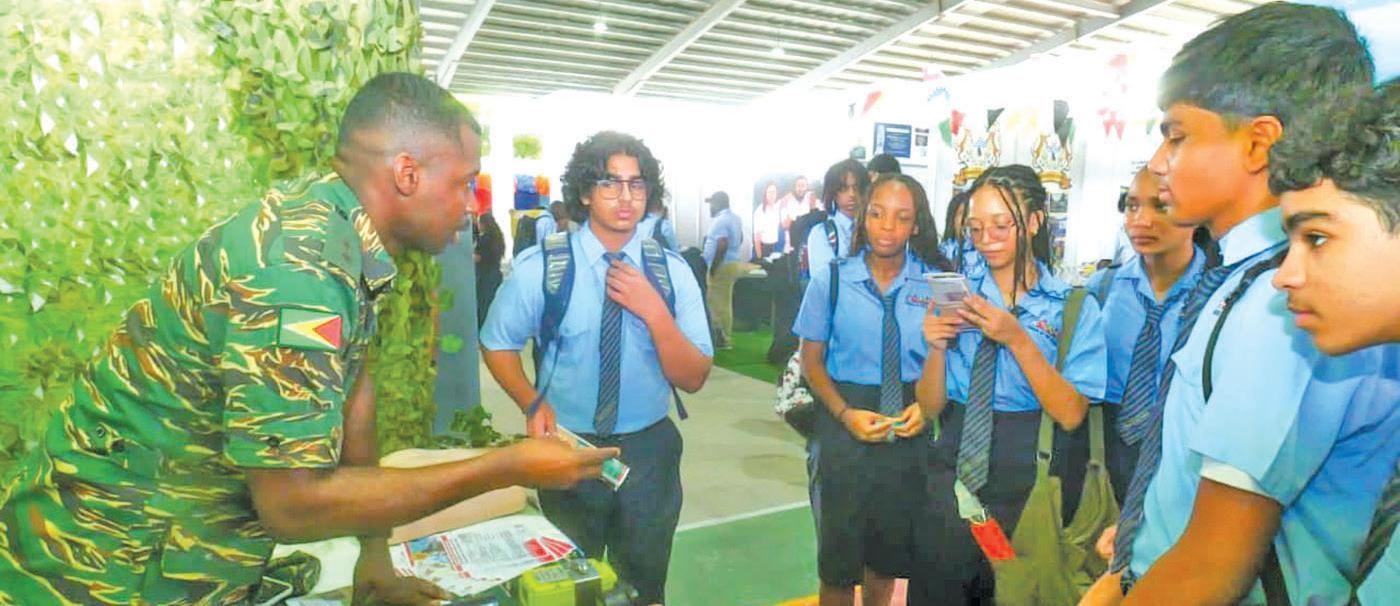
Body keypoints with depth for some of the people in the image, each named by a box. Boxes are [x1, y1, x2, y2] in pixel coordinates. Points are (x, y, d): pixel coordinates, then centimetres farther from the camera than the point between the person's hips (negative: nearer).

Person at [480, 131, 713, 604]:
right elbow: (497, 344, 3)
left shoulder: (672, 271, -7)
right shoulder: (540, 268, -10)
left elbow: (692, 379, -9)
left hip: (649, 449, 1)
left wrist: (654, 312, -25)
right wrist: (532, 403, -15)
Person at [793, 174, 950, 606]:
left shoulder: (935, 283, -4)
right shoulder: (831, 280, -7)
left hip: (909, 427, 2)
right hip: (846, 424, -1)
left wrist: (925, 407, -12)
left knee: (892, 548, 20)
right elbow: (812, 361, -2)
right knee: (839, 553, 11)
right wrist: (846, 414, -15)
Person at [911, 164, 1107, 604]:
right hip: (955, 465, 2)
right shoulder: (957, 297, 4)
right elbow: (931, 408, 3)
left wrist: (1017, 339, -21)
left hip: (1029, 474, -2)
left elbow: (1070, 414, -10)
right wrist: (937, 348, -15)